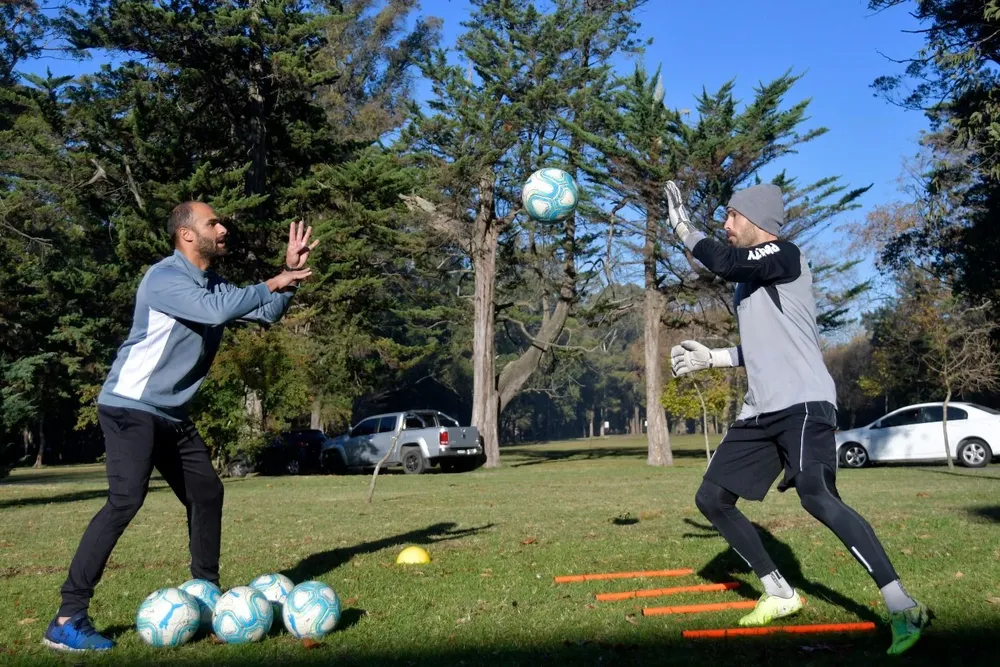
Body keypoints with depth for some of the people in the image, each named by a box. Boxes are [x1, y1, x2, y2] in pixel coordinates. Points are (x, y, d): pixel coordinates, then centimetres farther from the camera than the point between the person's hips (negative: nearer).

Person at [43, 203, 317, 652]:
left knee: (207, 494, 11)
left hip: (172, 414, 10)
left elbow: (267, 313, 15)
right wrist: (270, 285, -23)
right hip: (130, 406, -9)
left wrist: (291, 271, 1)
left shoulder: (213, 284, 11)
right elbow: (214, 311, -34)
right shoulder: (164, 277, -17)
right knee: (126, 499, -21)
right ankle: (67, 619, -14)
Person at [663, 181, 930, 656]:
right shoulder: (749, 277, 21)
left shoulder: (785, 255, -6)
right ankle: (779, 594, 17)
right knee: (712, 499, 7)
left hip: (803, 404, -10)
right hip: (760, 411, 10)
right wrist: (708, 358, 20)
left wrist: (682, 225, -8)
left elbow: (721, 262, -24)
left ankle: (902, 608, -18)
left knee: (816, 497, -28)